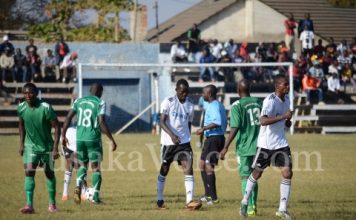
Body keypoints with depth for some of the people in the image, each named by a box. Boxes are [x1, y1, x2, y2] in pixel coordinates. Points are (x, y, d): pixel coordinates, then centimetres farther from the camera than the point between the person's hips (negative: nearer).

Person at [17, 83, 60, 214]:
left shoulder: (45, 108, -21)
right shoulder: (21, 108, -8)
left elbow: (56, 127, -16)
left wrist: (55, 148, -20)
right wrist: (21, 144, 9)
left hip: (47, 146, -2)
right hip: (30, 145, 2)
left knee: (49, 174, 11)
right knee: (29, 172, -15)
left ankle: (52, 204, 27)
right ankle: (29, 205, -21)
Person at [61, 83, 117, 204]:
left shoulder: (79, 101, 8)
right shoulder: (100, 103, -5)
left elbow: (68, 118, 4)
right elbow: (102, 123, -14)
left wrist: (63, 136, 12)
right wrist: (111, 140, -10)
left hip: (80, 138, 4)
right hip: (93, 139, -4)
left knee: (82, 164, 19)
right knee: (96, 167, 6)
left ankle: (78, 186, -7)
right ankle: (95, 197, 3)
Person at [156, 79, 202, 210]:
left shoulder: (190, 106, 7)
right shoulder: (168, 102, -7)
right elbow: (162, 122, -14)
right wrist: (171, 134, -28)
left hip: (184, 142, 3)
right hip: (168, 142, -3)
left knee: (188, 169, -12)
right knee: (164, 170, 9)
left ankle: (189, 201, -19)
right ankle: (159, 201, 22)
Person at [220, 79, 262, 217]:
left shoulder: (237, 106, -10)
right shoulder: (258, 103, 6)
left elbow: (235, 128, -16)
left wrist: (226, 147, -12)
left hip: (244, 147, -5)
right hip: (257, 147, 5)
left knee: (245, 177, 1)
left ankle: (249, 207, -4)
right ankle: (253, 205, 19)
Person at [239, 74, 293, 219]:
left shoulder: (286, 99, 7)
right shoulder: (271, 100, -19)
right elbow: (263, 121, -32)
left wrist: (287, 122, 4)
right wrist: (283, 117, -34)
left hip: (281, 143, 6)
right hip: (266, 143, -6)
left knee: (287, 173, -6)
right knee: (257, 173, 9)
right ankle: (245, 202, 30)